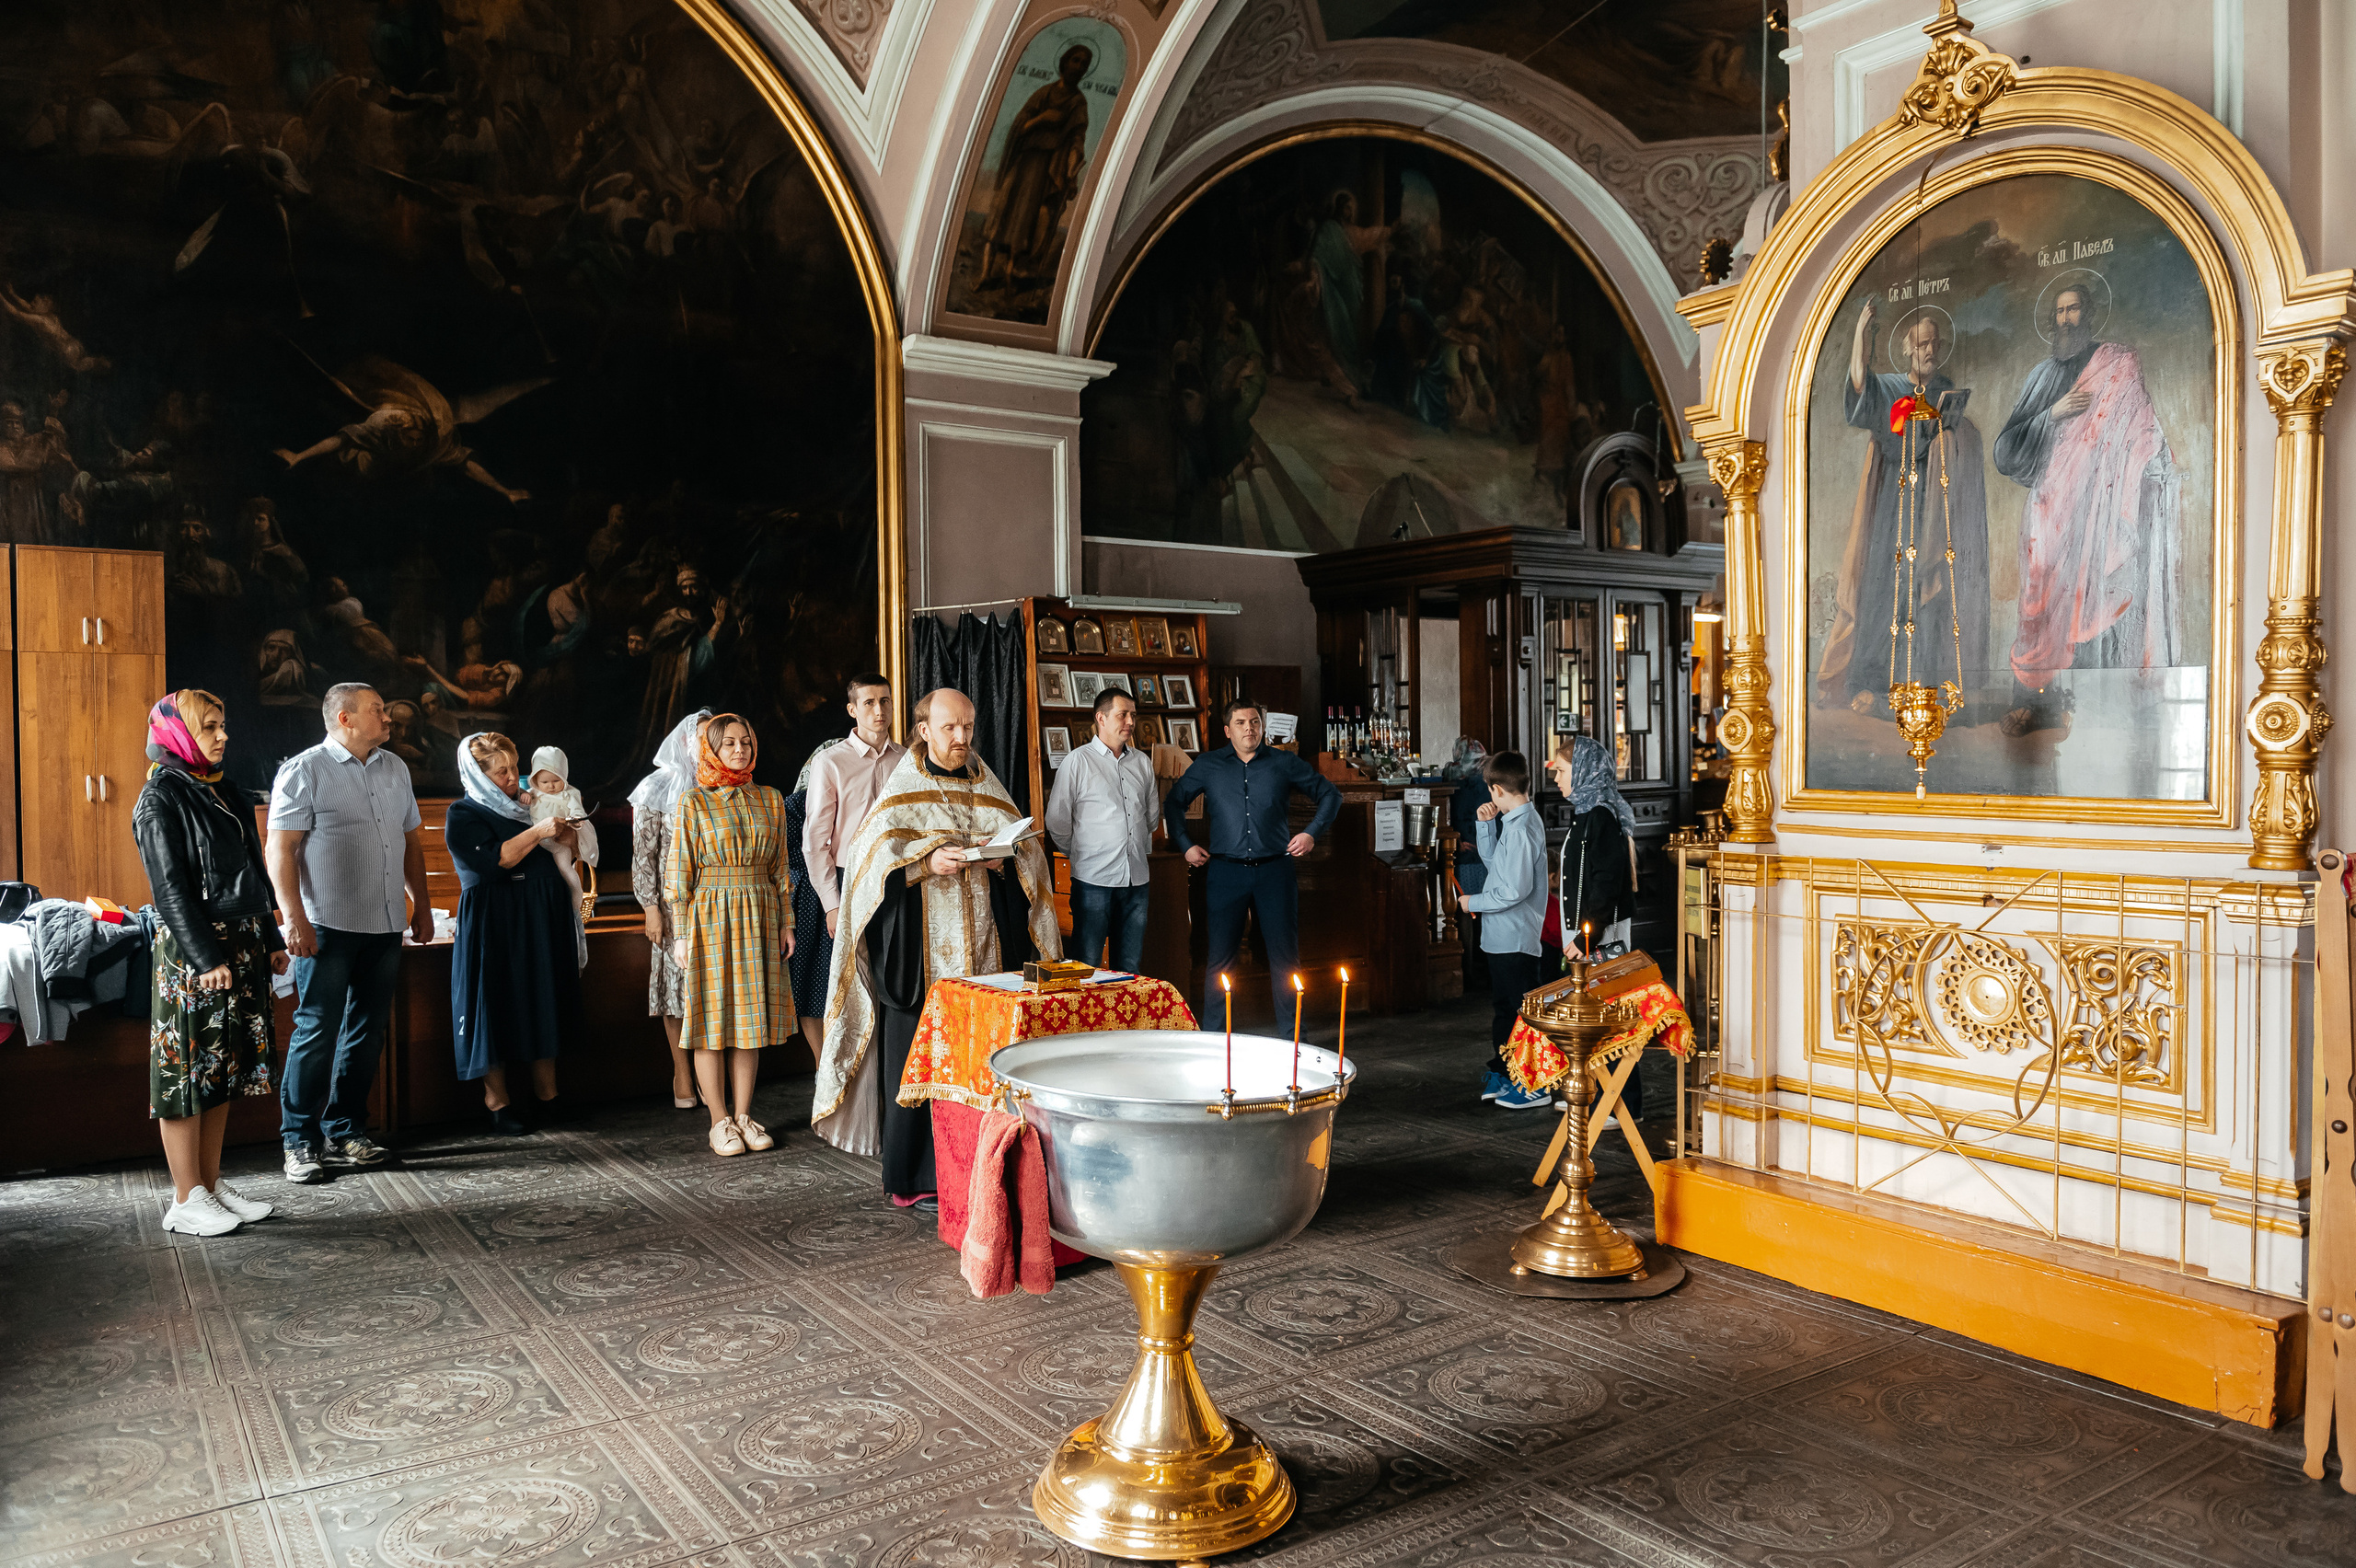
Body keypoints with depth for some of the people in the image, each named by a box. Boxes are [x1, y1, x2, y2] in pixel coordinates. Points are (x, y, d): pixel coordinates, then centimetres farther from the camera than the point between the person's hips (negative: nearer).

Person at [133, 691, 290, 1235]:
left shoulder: (223, 792, 14)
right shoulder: (161, 798, -9)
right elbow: (170, 889, -14)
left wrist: (271, 939, 16)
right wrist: (207, 959, -19)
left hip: (242, 945, 8)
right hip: (193, 951, -8)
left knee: (223, 1068, 11)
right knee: (189, 1068, -2)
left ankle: (212, 1184, 19)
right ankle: (186, 1201, 6)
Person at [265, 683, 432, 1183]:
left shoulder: (394, 768, 14)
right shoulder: (304, 770, -5)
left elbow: (411, 840, 20)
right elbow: (280, 850, -10)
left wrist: (421, 904, 17)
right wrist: (294, 919, -17)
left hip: (385, 926, 6)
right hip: (328, 927, -6)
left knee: (367, 1031, 10)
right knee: (316, 1031, -4)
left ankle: (343, 1131, 20)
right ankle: (300, 1141, 6)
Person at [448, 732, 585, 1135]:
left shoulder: (529, 804, 15)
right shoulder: (463, 816, -2)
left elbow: (558, 855, 22)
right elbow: (493, 861, -17)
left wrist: (561, 835, 2)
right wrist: (537, 832, -19)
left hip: (545, 920, 6)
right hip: (496, 922, -5)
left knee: (545, 1001, 5)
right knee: (498, 1005, -3)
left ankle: (547, 1094, 12)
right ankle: (497, 1100, 6)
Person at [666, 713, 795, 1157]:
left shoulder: (769, 800, 9)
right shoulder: (693, 802, -2)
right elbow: (678, 871, -3)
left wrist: (785, 922, 8)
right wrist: (681, 934, -7)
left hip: (759, 918, 4)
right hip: (709, 917, -3)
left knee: (750, 1018, 6)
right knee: (712, 1020, 1)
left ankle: (744, 1114, 15)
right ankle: (719, 1121, 9)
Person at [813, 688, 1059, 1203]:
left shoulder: (985, 787, 13)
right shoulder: (904, 789, 2)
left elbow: (1024, 846, 11)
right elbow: (871, 851, -8)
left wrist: (1000, 857, -10)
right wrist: (927, 859, -22)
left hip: (974, 940, 4)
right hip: (917, 943, -4)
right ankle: (912, 1179, 3)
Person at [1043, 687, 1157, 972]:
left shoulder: (1143, 762, 12)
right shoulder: (1078, 761, -3)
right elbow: (1057, 822, -1)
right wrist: (1081, 855, 6)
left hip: (1137, 881, 5)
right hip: (1094, 881, -5)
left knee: (1130, 967, 10)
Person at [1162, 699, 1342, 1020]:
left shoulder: (1284, 763, 7)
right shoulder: (1207, 765, 8)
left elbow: (1329, 794, 16)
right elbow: (1174, 801, 18)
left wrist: (1312, 832, 4)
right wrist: (1185, 845, 8)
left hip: (1274, 870, 0)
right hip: (1226, 870, 0)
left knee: (1285, 956, 3)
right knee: (1220, 957, 2)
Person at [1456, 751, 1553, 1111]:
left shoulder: (1521, 828, -21)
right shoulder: (1514, 821, 9)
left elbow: (1516, 889, -25)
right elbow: (1493, 861, 21)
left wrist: (1475, 902, -12)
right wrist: (1485, 824, 8)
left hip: (1515, 937, -10)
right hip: (1503, 936, 10)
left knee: (1520, 1009, -1)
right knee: (1502, 1005, 19)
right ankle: (1502, 1073, 31)